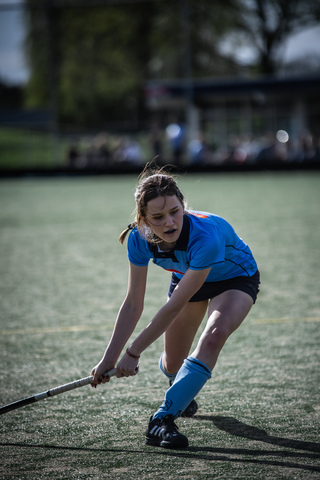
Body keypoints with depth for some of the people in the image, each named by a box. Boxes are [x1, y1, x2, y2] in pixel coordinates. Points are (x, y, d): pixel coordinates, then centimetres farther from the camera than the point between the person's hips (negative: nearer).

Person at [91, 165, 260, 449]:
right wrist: (109, 360, -22)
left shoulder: (206, 236, -44)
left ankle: (162, 419, -32)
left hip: (236, 278, -5)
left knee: (214, 335, -34)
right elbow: (133, 304, -19)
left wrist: (134, 352, -32)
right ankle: (183, 391, 47)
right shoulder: (139, 239, -28)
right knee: (171, 366, 7)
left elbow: (174, 307, -37)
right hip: (187, 276, 5)